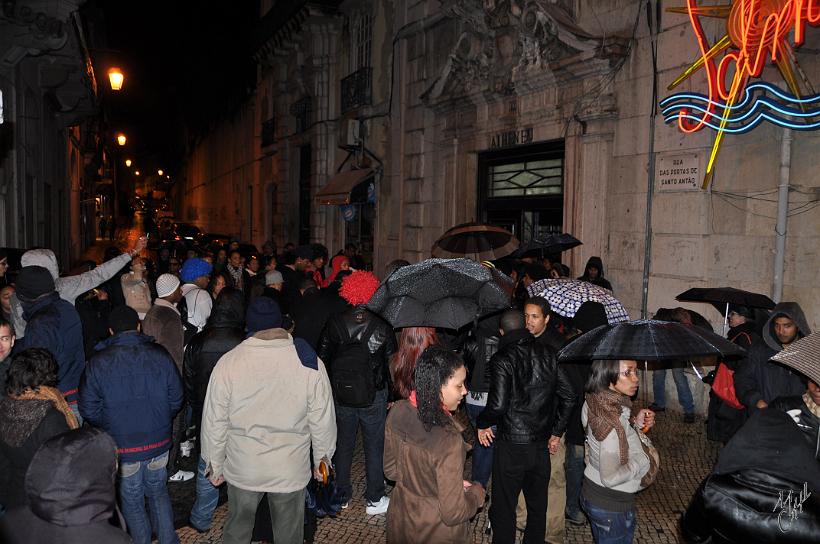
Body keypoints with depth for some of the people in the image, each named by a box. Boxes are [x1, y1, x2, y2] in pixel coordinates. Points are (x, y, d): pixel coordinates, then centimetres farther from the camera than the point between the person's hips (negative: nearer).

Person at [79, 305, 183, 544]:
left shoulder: (97, 363, -13)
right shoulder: (161, 355, -10)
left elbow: (89, 410, -8)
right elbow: (176, 400, -4)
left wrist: (111, 427, 11)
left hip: (122, 447, -2)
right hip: (159, 443, 2)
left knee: (132, 502, 18)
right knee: (159, 493, 23)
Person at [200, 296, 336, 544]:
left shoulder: (227, 363, -14)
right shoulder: (310, 363, -14)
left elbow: (214, 423, -7)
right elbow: (323, 419, -8)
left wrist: (214, 465, 8)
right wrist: (323, 457, 8)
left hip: (242, 468, 1)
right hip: (291, 470, 0)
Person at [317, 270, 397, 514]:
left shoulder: (335, 323, -6)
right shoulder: (383, 326, -13)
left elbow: (323, 358, 0)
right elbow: (391, 363, -6)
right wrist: (393, 395, 5)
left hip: (341, 395, 3)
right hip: (373, 396, -2)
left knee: (343, 445, 17)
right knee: (374, 446, 10)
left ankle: (342, 495, 29)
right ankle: (374, 499, 18)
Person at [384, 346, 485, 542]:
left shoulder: (397, 412, -16)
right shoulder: (448, 440, -34)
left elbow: (390, 469, 0)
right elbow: (453, 513, -25)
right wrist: (477, 491, -7)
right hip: (436, 531, -5)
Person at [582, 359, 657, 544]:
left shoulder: (595, 404, -6)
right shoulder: (614, 420, -31)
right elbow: (610, 477, -28)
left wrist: (636, 424, -2)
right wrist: (644, 460, -16)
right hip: (612, 507, -8)